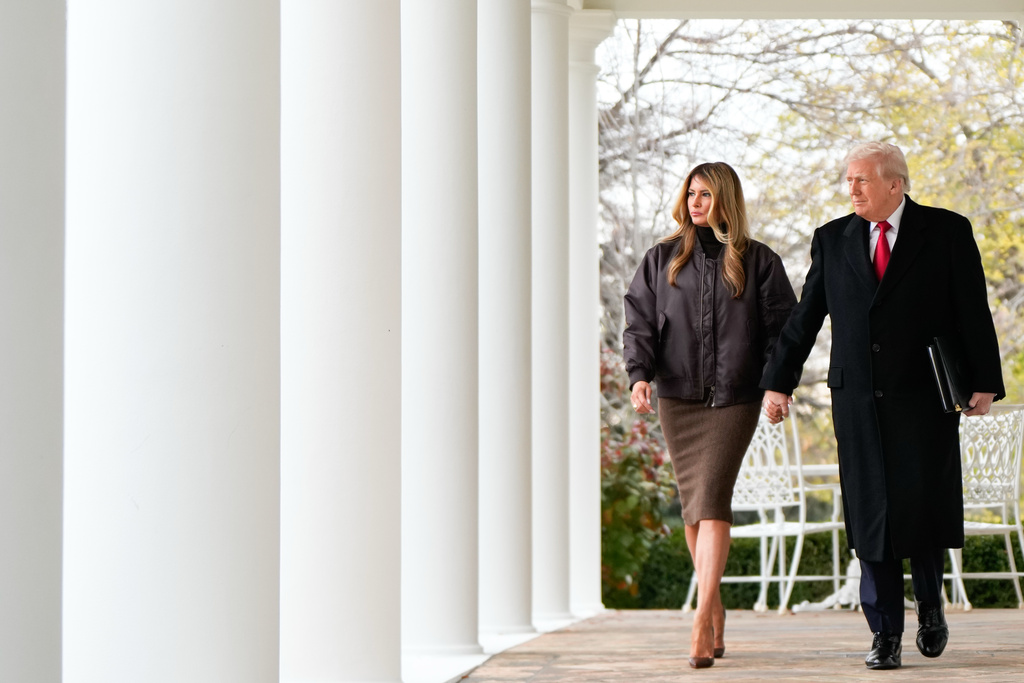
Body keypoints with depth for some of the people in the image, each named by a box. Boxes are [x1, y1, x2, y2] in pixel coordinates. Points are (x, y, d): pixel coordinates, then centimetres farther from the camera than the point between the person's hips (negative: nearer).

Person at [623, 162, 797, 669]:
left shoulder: (759, 262, 4)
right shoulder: (662, 260, 9)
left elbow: (781, 325, 3)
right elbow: (639, 321, 6)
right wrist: (639, 374, -10)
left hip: (735, 398, -3)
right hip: (677, 398, 3)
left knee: (712, 499, -16)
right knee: (693, 505, 6)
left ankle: (702, 617, -22)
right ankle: (715, 611, 17)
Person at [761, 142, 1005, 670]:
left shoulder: (947, 232, 2)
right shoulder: (832, 239, 10)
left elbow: (974, 312, 0)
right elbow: (805, 317, 13)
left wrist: (984, 382, -6)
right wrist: (779, 381, 9)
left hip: (924, 395, -2)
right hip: (858, 399, 2)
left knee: (924, 504, -3)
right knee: (870, 514, 0)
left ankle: (930, 604, 24)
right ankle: (885, 634, 5)